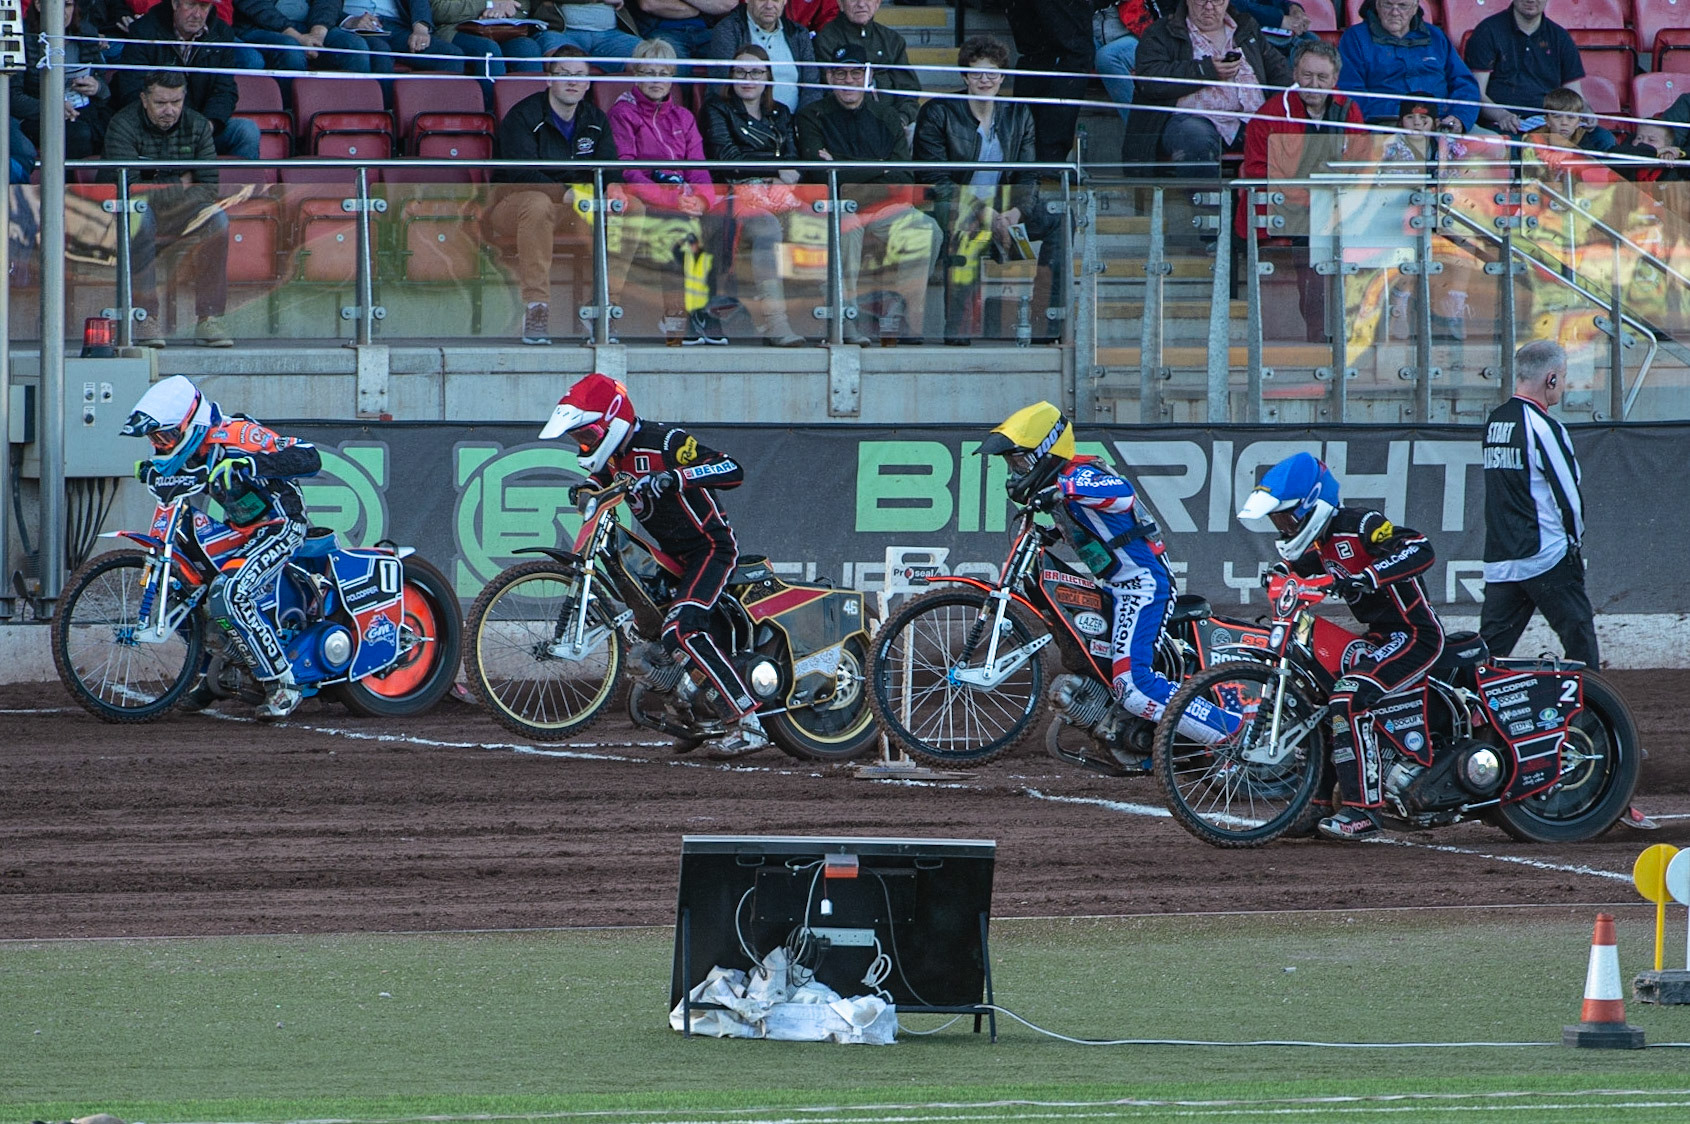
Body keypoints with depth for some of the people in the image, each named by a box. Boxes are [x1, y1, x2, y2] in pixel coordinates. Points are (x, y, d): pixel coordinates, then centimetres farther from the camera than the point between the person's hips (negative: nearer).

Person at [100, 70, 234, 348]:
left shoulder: (197, 126, 1)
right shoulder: (124, 125, -12)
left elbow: (209, 187, -7)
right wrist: (179, 185, -13)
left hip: (180, 213, 4)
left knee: (217, 219, -25)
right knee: (139, 217, -37)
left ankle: (209, 319, -24)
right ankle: (145, 318, -37)